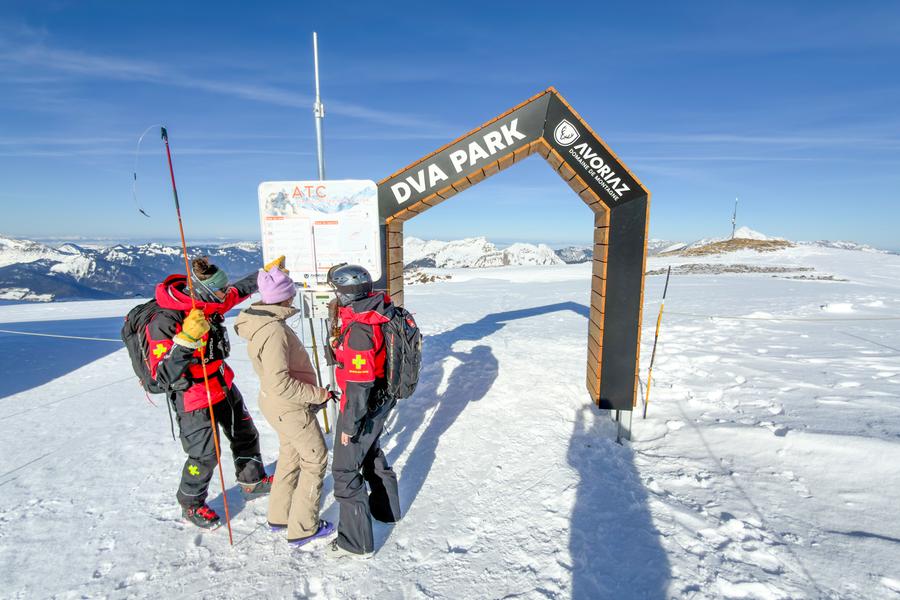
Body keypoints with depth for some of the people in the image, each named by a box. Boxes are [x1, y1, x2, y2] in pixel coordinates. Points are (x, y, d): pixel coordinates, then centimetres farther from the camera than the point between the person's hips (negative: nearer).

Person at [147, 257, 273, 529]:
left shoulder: (207, 303, -7)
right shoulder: (165, 321, -27)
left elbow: (239, 290, 14)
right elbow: (163, 375, -28)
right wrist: (186, 339, -41)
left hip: (223, 384, 8)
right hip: (193, 397, -8)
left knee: (245, 434, 20)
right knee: (205, 454, 3)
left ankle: (253, 481, 43)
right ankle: (191, 505, 33)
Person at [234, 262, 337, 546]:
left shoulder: (262, 319, -1)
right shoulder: (274, 331, -30)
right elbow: (279, 383, -32)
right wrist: (318, 394, -23)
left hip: (278, 405, 9)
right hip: (291, 408, -9)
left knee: (290, 455, 25)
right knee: (315, 459, 7)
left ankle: (279, 515, 42)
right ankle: (303, 528, 21)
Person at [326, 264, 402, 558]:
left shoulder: (358, 330, -29)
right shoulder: (379, 315, -2)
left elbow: (359, 385, -27)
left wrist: (349, 424, -19)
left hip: (363, 407, -9)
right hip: (382, 400, 9)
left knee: (345, 470, 6)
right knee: (372, 453, 28)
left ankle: (356, 542, 19)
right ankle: (386, 508, 48)